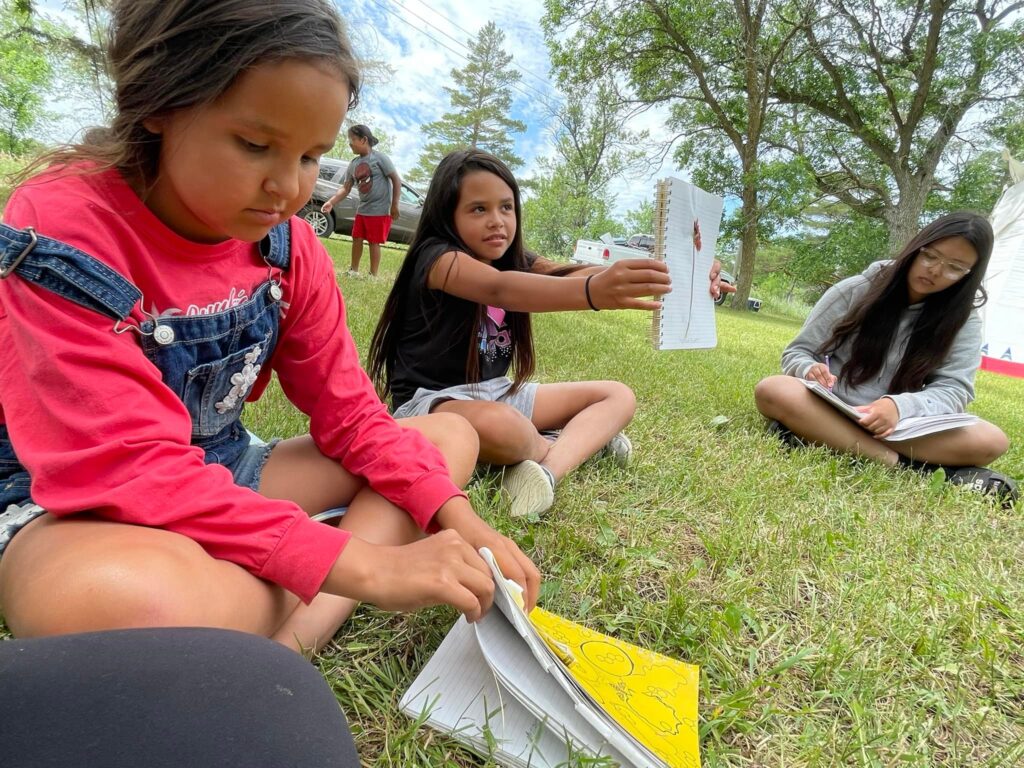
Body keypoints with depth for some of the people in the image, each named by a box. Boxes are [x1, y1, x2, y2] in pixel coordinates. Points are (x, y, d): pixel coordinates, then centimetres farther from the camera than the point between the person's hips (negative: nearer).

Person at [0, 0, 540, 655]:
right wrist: (365, 565, -36)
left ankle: (296, 635, -19)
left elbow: (348, 411, -3)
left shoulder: (288, 244, -4)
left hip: (220, 475, 7)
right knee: (143, 598, -44)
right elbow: (124, 466, -28)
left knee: (451, 434, -1)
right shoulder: (63, 231, -20)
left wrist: (455, 516, -19)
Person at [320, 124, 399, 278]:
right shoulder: (353, 164, 7)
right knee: (357, 239, 11)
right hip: (362, 209, 7)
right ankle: (354, 271, 26)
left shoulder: (380, 158, -10)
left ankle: (373, 276, 6)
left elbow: (396, 180, -11)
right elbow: (346, 188, 7)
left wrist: (394, 205, -16)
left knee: (374, 242, -3)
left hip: (380, 210, -7)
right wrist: (331, 202, -8)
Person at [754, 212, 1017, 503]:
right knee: (773, 391, -35)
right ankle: (902, 464, -34)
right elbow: (797, 352, -2)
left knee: (992, 441, -23)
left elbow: (953, 388, -9)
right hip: (827, 410, -1)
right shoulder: (855, 290, -5)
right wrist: (810, 370, -28)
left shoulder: (963, 320, 0)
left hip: (901, 426, 2)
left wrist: (900, 406, -31)